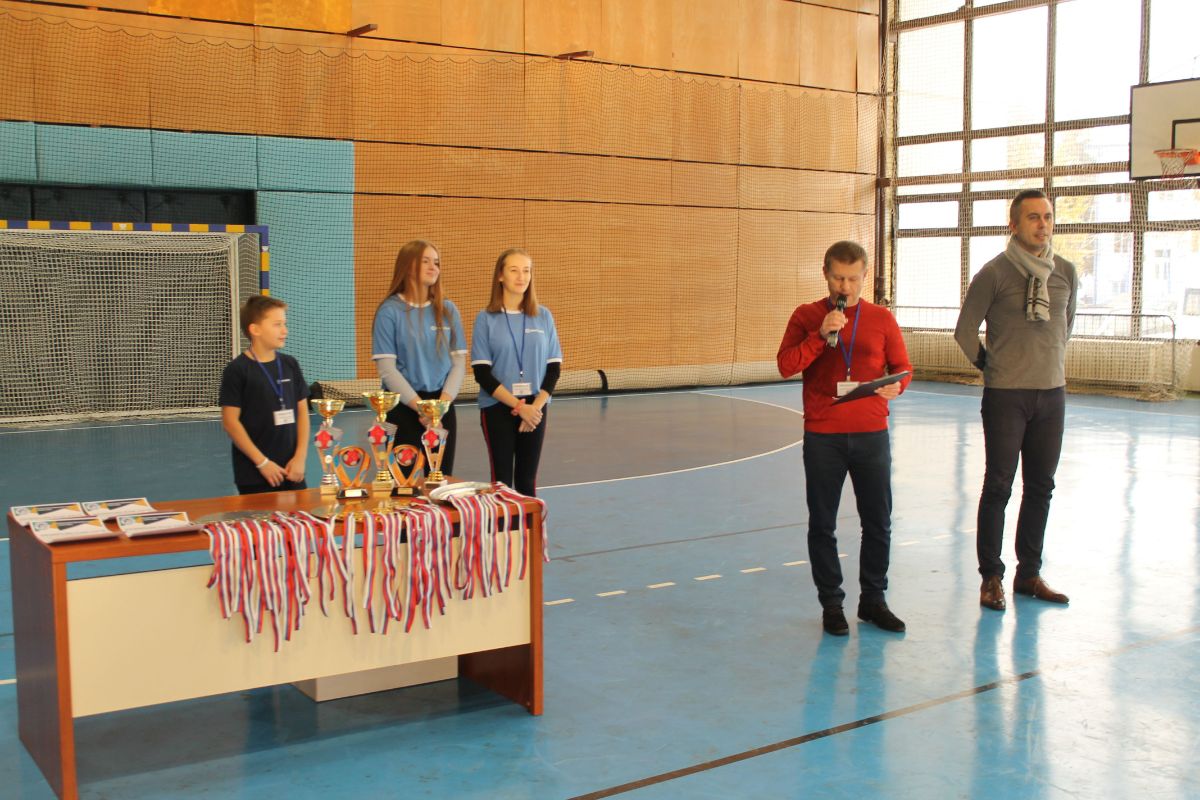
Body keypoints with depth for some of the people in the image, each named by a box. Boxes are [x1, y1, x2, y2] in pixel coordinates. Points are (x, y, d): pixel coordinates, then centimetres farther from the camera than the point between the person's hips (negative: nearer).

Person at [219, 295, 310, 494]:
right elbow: (230, 421, -9)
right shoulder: (237, 370, -7)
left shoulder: (290, 365, 6)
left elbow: (302, 412, 9)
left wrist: (300, 457, -1)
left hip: (291, 471, 4)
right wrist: (262, 462, -11)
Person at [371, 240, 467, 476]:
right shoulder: (390, 311, -5)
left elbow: (459, 361, 3)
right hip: (403, 407, -4)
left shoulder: (448, 310, 7)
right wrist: (421, 406, -15)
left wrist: (442, 402, -11)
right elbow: (386, 368, -10)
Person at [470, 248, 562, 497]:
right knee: (502, 481, 1)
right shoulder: (486, 318, -2)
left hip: (535, 409, 2)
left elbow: (554, 367, 4)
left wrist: (536, 406, -10)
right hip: (498, 408, -2)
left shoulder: (544, 316, 5)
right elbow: (482, 373, -6)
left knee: (527, 481, 7)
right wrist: (519, 406, -14)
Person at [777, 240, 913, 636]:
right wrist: (821, 334, -19)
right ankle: (831, 604, 18)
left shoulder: (881, 318, 5)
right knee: (823, 524, 6)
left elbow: (902, 367, 8)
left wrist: (896, 386, -14)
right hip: (822, 436, -1)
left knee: (878, 522, 7)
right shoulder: (806, 316, 2)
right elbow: (786, 365, -7)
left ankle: (873, 600, 22)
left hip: (871, 434, 1)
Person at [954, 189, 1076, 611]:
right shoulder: (994, 273, -9)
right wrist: (991, 366, 6)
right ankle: (991, 577, 8)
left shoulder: (1066, 272, 6)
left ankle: (1029, 573, 21)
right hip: (1005, 396, -5)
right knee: (998, 487, -2)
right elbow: (965, 331, -2)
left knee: (1040, 488, 10)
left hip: (1052, 394, 5)